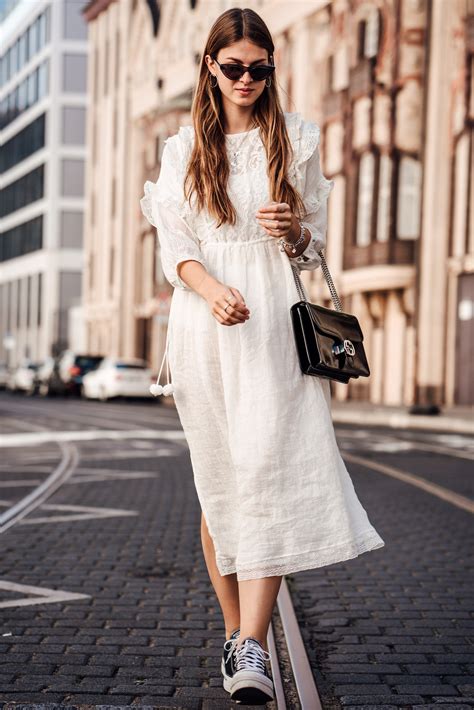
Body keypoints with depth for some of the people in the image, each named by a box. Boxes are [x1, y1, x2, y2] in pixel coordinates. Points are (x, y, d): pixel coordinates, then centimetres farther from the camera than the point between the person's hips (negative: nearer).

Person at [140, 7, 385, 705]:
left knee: (269, 473, -13)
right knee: (218, 482, 3)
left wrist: (294, 232, -8)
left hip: (274, 317, 0)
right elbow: (175, 245, 3)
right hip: (206, 326, 1)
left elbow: (315, 238, 16)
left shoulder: (296, 139, 14)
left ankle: (251, 648, -17)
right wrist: (212, 289, -17)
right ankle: (236, 631, 16)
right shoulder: (184, 147, 12)